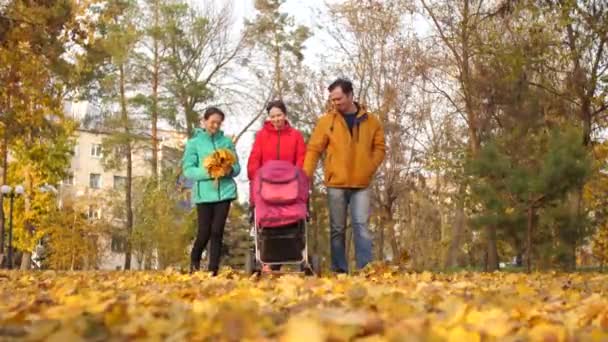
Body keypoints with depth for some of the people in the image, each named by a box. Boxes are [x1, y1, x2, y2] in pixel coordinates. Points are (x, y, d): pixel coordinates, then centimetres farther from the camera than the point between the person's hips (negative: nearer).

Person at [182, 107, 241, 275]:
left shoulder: (227, 141, 7)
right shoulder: (194, 142, 1)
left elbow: (237, 166, 9)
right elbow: (188, 169, -4)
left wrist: (230, 170, -14)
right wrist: (208, 172, -18)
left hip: (225, 191, 2)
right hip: (204, 193, -2)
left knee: (217, 231, 1)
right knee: (204, 232, 0)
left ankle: (213, 270, 8)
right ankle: (194, 262, 27)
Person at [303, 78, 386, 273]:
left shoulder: (370, 121, 4)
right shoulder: (326, 121, 2)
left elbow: (379, 148, 10)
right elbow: (313, 149, 1)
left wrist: (368, 169, -4)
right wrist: (305, 176, -8)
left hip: (361, 184, 0)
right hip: (336, 184, 0)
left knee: (362, 226, -6)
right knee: (337, 229, 4)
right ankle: (339, 270, 10)